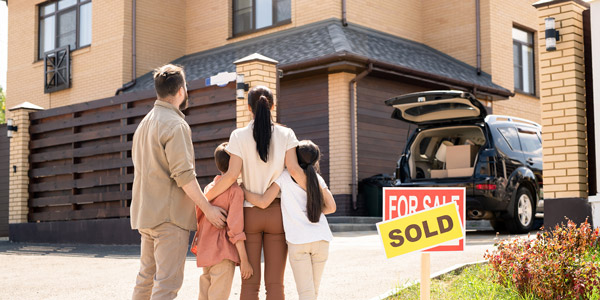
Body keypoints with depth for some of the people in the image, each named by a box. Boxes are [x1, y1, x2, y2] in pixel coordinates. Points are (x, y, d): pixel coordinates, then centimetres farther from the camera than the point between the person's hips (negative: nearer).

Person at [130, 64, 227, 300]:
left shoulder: (144, 123, 17)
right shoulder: (175, 124, -12)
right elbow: (184, 175, -19)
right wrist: (208, 209, -12)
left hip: (145, 213, 9)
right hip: (169, 215, -9)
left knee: (147, 276, 16)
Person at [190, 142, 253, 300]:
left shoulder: (209, 187, 12)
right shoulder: (236, 190, -11)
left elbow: (199, 217, 15)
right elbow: (235, 227, -17)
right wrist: (244, 260, -14)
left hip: (205, 251, 8)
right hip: (223, 252, -8)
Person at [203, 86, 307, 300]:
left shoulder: (239, 136, -3)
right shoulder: (286, 134, 0)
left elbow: (232, 175, -10)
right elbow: (294, 169, -9)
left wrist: (205, 198, -1)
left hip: (249, 213, 0)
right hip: (276, 212, 1)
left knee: (250, 283, 4)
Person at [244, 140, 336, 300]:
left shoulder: (284, 176, 0)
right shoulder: (317, 178, 10)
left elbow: (263, 202, -7)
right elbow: (331, 207, 7)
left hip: (298, 240, -3)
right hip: (321, 239, 4)